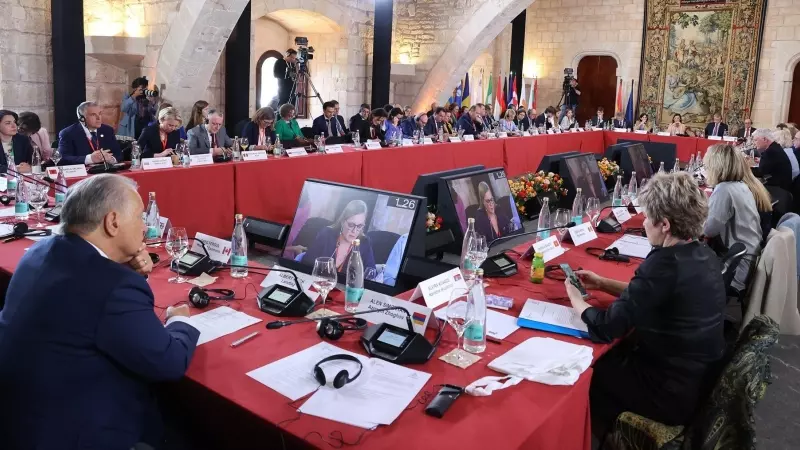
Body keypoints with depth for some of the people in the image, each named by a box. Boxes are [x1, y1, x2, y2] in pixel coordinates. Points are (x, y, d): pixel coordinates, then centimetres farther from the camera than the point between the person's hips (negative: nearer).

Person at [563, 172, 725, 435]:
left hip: (674, 392, -8)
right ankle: (611, 428, 38)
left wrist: (575, 298, -6)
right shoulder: (702, 255, -1)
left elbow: (605, 328, -23)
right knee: (610, 355, 21)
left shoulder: (665, 263, -28)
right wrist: (602, 284, 13)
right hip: (703, 377, 8)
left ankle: (602, 435, 36)